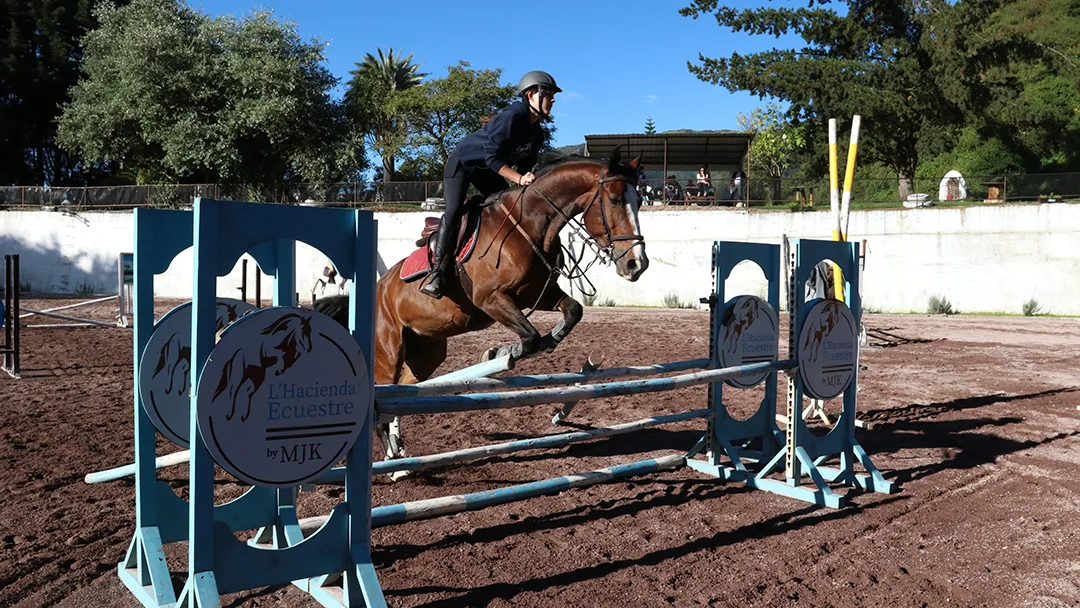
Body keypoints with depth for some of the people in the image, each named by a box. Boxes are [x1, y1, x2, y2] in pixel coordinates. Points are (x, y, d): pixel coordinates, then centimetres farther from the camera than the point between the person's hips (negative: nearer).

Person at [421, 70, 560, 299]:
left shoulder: (537, 134, -1)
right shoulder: (511, 116, -28)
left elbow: (524, 166, 4)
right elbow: (492, 157, -32)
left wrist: (528, 181, -15)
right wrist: (519, 179, -38)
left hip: (488, 171, 9)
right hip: (462, 162, -9)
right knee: (454, 211, -24)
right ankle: (437, 274, -27)